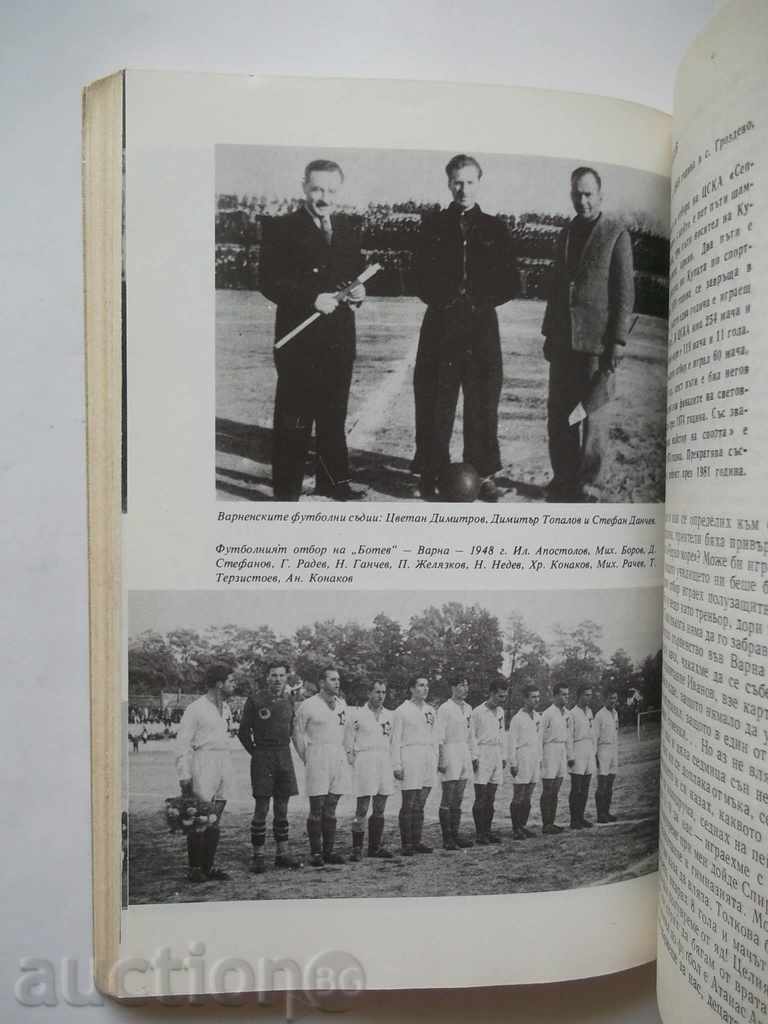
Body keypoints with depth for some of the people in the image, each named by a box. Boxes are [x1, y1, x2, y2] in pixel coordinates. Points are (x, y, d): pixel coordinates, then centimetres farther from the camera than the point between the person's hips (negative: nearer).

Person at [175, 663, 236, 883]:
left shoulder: (225, 708, 14)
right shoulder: (195, 709, -9)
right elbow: (182, 743, -10)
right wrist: (184, 775, -14)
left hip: (223, 764, 7)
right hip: (203, 765, -7)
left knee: (215, 819, 10)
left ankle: (208, 867, 17)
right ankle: (194, 869, 6)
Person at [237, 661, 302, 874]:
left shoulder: (288, 702, 9)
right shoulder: (255, 700, -7)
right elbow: (243, 732, -2)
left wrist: (283, 750, 12)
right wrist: (256, 752, 0)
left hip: (284, 757, 5)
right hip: (262, 757, -5)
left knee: (282, 809, 10)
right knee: (261, 809, -2)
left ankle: (282, 853, 19)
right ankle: (258, 856, 8)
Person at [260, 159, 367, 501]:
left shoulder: (347, 231, 15)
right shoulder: (280, 228, -3)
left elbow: (357, 274, 22)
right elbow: (269, 281, -10)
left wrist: (359, 291, -1)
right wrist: (311, 299, -21)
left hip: (340, 341, 6)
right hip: (299, 343, -6)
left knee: (334, 416, 15)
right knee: (293, 422, 0)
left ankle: (333, 480, 29)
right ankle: (286, 492, 10)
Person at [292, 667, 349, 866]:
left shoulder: (341, 705, 10)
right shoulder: (308, 706, -6)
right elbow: (298, 734, 1)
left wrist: (339, 753, 14)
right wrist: (308, 758, 4)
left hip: (338, 759, 5)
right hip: (318, 761, -5)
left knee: (331, 809, 10)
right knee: (316, 809, -2)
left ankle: (329, 851, 17)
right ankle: (316, 853, 6)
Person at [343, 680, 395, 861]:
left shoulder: (389, 715, 12)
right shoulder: (357, 714, -2)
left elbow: (392, 741, 16)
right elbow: (348, 742, 0)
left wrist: (394, 764, 9)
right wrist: (352, 761, -7)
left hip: (384, 763, 5)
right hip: (365, 763, -5)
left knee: (380, 809, 9)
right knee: (362, 809, -5)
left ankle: (375, 846, 18)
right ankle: (357, 848, 3)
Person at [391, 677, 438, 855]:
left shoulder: (430, 710, 14)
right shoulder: (402, 711, -3)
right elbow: (396, 739, -4)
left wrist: (436, 759, 11)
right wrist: (397, 765, -10)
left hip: (428, 759, 5)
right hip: (410, 758, -5)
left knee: (420, 805, 10)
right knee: (409, 805, -4)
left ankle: (417, 841, 17)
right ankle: (406, 844, 4)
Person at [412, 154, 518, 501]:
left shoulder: (494, 229, 10)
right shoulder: (432, 225, 9)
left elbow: (510, 283, 8)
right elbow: (420, 277, 6)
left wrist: (481, 300, -3)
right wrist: (444, 299, -6)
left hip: (481, 327, 1)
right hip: (441, 325, 0)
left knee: (483, 403, 2)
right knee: (434, 401, -1)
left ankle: (483, 473, 12)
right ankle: (432, 472, 9)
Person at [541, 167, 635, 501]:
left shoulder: (616, 235, -2)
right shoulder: (566, 234, 15)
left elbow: (625, 294, -5)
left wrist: (617, 343, -11)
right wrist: (549, 332, 14)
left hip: (597, 342, -5)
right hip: (563, 341, 5)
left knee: (593, 416, 1)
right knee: (558, 414, 6)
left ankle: (587, 485, 11)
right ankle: (563, 480, 18)